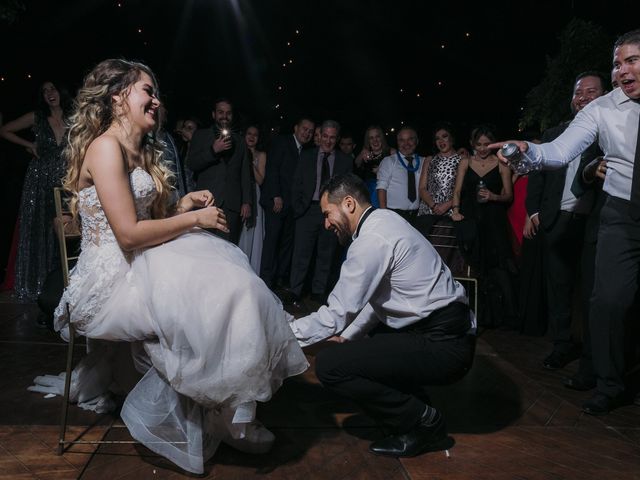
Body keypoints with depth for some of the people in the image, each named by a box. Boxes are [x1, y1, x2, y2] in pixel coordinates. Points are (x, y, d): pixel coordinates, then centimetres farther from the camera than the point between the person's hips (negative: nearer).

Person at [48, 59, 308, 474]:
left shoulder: (141, 151, 16)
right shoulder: (105, 146, -13)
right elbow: (129, 233, -21)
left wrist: (183, 207, -2)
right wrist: (194, 219, -12)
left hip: (135, 266, 9)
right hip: (111, 280, -9)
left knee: (231, 277, -7)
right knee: (216, 297, -20)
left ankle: (228, 412, -2)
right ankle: (228, 417, 0)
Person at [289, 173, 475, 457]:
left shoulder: (371, 240, -19)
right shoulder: (383, 221, 11)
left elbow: (336, 315, -16)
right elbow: (377, 297, 16)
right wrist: (347, 336, 14)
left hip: (442, 347, -10)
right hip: (448, 334, 10)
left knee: (329, 364, -17)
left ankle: (422, 423, -1)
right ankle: (412, 406, 19)